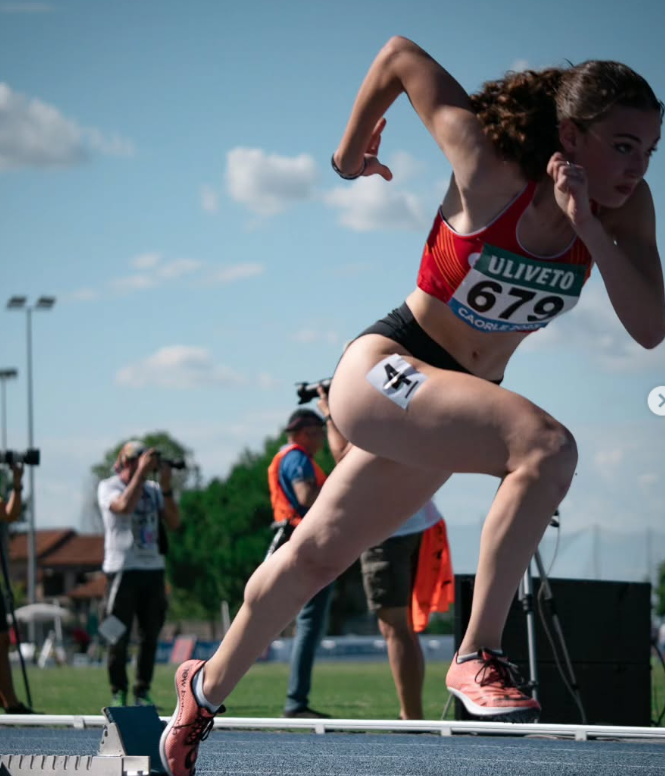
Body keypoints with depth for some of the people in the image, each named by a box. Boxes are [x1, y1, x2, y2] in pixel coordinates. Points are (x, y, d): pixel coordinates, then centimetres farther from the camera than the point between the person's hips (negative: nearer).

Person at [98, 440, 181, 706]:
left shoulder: (153, 489, 12)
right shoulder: (108, 487, 0)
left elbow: (173, 522, 2)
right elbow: (124, 506, -21)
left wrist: (166, 487, -6)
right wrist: (141, 472, -17)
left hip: (153, 568, 4)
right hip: (122, 570, -4)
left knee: (150, 635, 5)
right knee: (120, 635, -4)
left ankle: (143, 692, 13)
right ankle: (118, 693, 4)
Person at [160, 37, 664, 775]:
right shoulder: (490, 169, -23)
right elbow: (400, 55, -14)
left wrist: (587, 228, -29)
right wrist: (349, 151, 1)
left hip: (448, 402, 6)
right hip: (384, 366, -6)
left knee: (315, 556, 19)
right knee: (546, 444, -31)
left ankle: (207, 689, 39)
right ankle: (478, 656, -26)